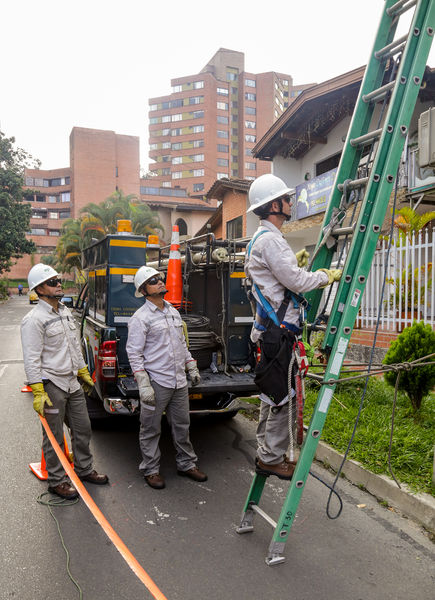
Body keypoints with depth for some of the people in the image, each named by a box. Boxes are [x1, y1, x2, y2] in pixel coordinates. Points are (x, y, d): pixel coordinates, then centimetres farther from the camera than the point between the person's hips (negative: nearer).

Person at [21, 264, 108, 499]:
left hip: (73, 383, 8)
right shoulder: (34, 320, -16)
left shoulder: (65, 312, 10)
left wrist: (83, 372, 21)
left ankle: (84, 469, 35)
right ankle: (56, 481, 22)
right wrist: (38, 393, -21)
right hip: (52, 386, -8)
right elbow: (31, 360, -18)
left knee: (83, 429, 17)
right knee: (54, 437, 5)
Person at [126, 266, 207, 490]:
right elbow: (134, 353, -12)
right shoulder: (140, 318, -9)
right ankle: (151, 469, 22)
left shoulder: (174, 312, 13)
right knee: (151, 429, 6)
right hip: (156, 383, -6)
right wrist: (143, 385, -17)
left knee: (182, 425, 16)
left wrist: (192, 368, 18)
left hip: (179, 381, 7)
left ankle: (186, 464, 30)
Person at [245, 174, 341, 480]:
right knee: (279, 396, -3)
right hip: (278, 331, -11)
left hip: (273, 327, 11)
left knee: (273, 394, 17)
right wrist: (328, 275, -5)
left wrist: (294, 262, 19)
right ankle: (272, 458, 10)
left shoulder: (262, 238, 19)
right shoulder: (270, 239, -16)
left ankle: (267, 453, 28)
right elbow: (297, 282, -20)